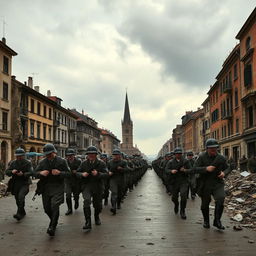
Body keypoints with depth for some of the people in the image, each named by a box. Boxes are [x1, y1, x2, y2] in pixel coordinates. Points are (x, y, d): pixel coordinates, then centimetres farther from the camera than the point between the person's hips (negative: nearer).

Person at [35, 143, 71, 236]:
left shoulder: (62, 161, -1)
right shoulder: (42, 162, 9)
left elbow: (68, 173, -2)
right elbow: (35, 173, 9)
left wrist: (59, 173, -20)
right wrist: (41, 173, -13)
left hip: (57, 187, -4)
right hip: (45, 188, 4)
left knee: (55, 206, -17)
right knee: (47, 208, 8)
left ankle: (52, 227, -14)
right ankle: (54, 220, 36)